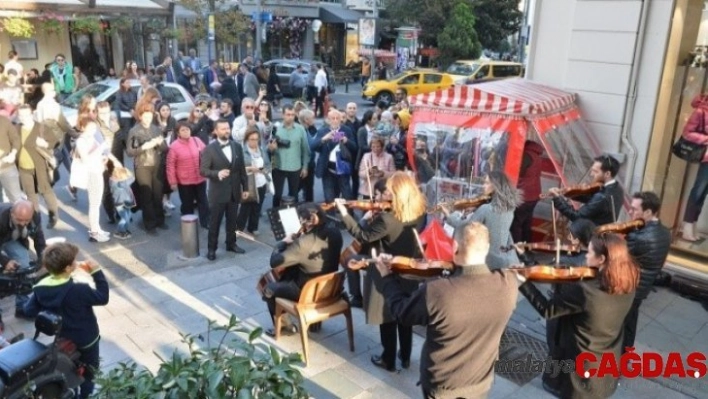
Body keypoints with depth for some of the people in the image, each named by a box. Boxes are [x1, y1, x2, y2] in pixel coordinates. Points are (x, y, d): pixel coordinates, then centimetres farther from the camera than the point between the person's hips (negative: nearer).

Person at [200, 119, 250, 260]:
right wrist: (217, 173, -29)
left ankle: (231, 244, 30)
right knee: (214, 222, 5)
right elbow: (203, 170, -11)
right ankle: (211, 248, 15)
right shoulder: (209, 149, -8)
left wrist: (245, 187, 9)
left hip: (234, 191, 4)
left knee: (232, 221, 15)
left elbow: (242, 169, 10)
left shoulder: (237, 146, 6)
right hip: (218, 192, -4)